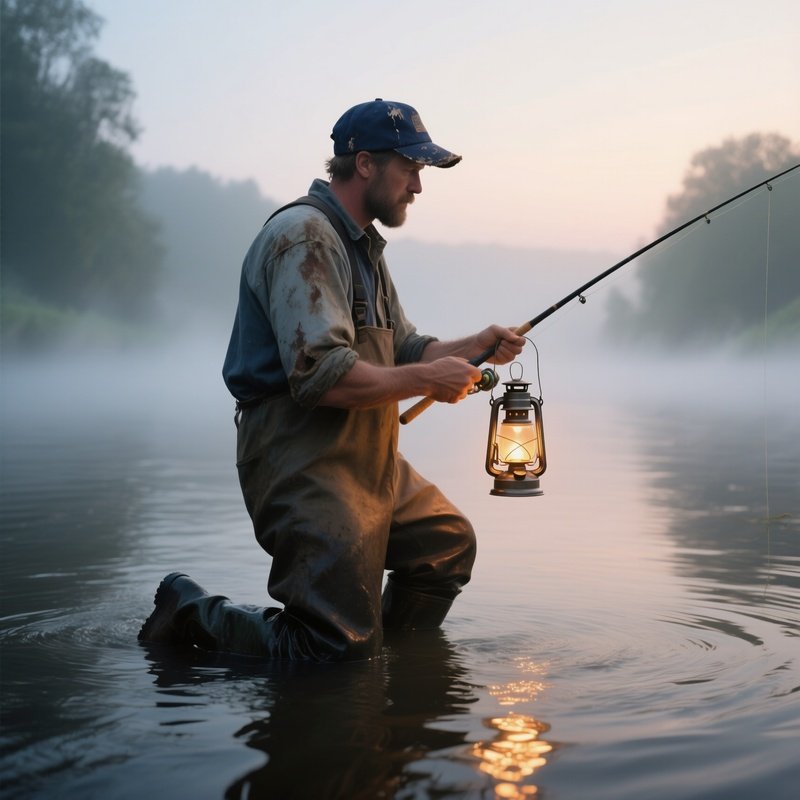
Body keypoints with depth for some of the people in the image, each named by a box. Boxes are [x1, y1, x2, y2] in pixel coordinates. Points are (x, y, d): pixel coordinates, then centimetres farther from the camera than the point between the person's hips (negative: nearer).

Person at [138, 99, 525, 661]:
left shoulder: (363, 245, 19)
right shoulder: (304, 236, -16)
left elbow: (403, 350, 21)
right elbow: (321, 375, -27)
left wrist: (475, 346, 5)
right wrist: (426, 378, -17)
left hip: (369, 462, 11)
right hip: (306, 467, -11)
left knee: (449, 543, 23)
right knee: (339, 652, -10)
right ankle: (192, 612, 5)